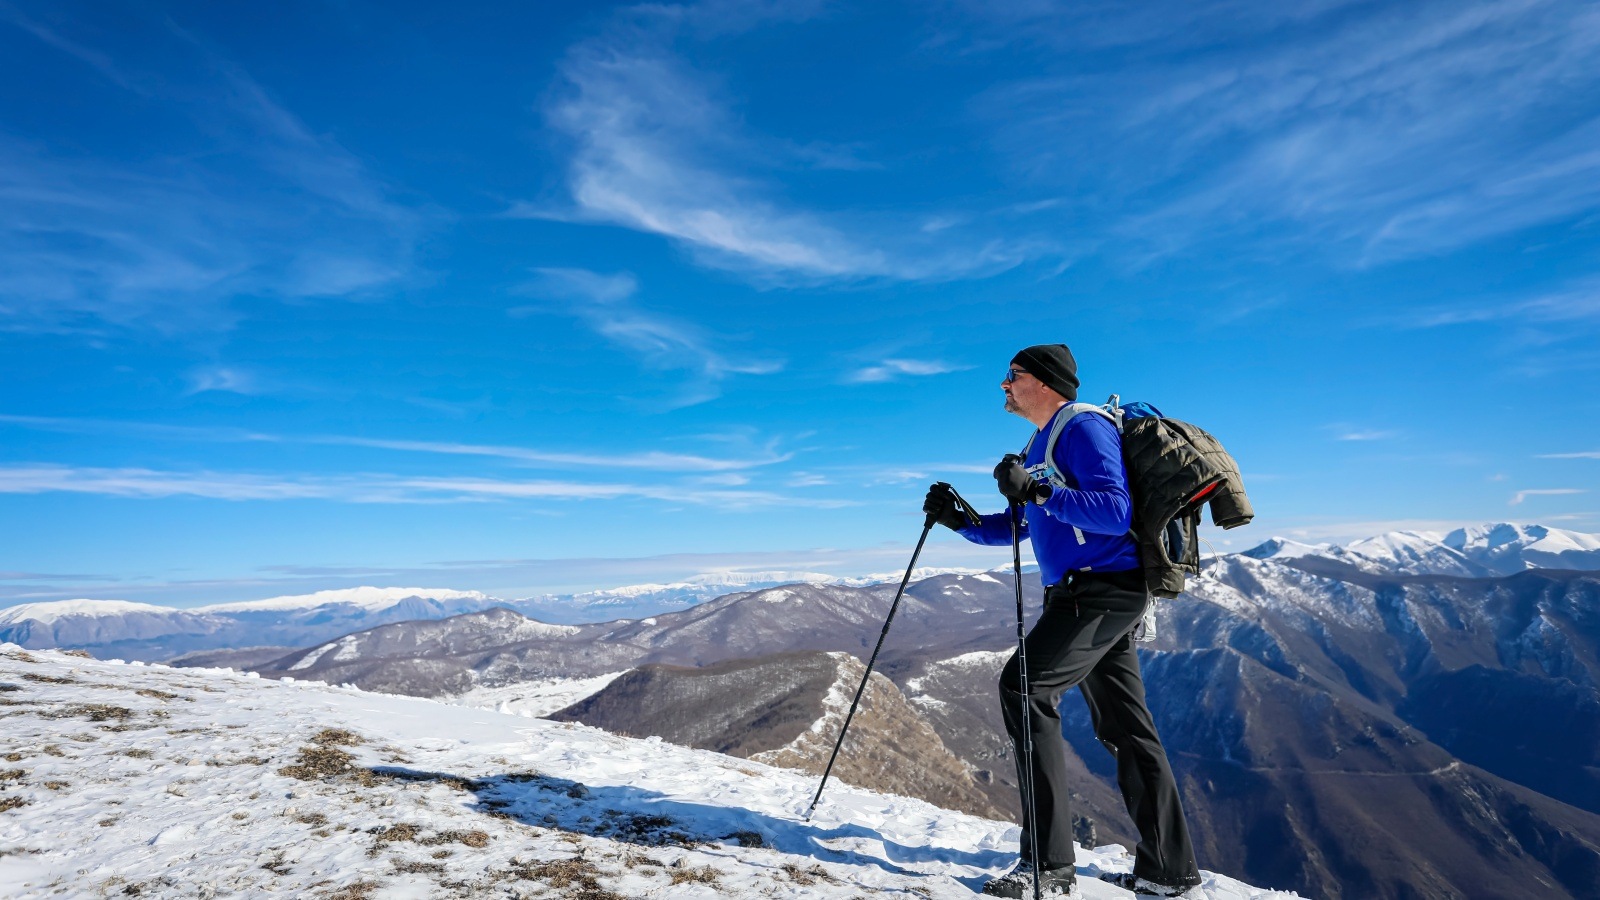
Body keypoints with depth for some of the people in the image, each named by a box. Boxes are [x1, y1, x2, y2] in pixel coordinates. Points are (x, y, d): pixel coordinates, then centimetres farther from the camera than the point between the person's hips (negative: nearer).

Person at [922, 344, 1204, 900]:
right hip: (1091, 593, 10)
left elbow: (1116, 513, -23)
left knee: (1024, 686, -16)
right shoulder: (1040, 445, 19)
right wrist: (959, 520, 5)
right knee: (1124, 728, 12)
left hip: (1103, 588, -10)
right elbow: (1015, 527, 20)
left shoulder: (1083, 428, -11)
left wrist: (1039, 490, -29)